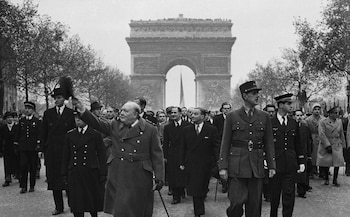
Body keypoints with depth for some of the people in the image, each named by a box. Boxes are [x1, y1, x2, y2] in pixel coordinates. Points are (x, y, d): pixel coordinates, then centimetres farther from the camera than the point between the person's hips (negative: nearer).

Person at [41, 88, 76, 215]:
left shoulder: (71, 113, 2)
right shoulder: (48, 113, 9)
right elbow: (44, 133, 10)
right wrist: (44, 148, 5)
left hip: (66, 151, -3)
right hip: (52, 151, 3)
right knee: (54, 179, 5)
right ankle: (58, 207, 14)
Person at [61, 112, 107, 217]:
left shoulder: (95, 134, -1)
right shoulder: (70, 135, 8)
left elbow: (101, 155, -1)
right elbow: (66, 156, 11)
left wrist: (103, 174, -4)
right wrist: (64, 173, 8)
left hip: (91, 173, -2)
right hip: (74, 175, 2)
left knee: (93, 202, 8)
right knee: (76, 204, 3)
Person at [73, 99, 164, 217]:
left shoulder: (150, 129, -2)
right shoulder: (115, 125, 7)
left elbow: (157, 155, -3)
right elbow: (97, 124, -5)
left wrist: (159, 178, -8)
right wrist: (82, 110, -20)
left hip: (139, 178, -3)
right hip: (117, 175, 3)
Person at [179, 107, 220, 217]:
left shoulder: (212, 130, -2)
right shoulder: (187, 130, 6)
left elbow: (216, 147, -2)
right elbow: (182, 147, 8)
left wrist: (216, 163, -9)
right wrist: (182, 162, 3)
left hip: (205, 165, -1)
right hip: (191, 164, 1)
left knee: (203, 188, 8)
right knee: (194, 188, 0)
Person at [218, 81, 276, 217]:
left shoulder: (264, 117, 10)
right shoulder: (232, 117, 3)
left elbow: (269, 143, 11)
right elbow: (225, 144, 1)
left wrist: (271, 166, 4)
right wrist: (223, 167, -5)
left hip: (257, 167, 3)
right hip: (236, 166, -2)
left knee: (254, 205, 6)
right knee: (237, 202, -9)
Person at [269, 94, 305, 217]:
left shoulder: (293, 124, 11)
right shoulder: (269, 123, -3)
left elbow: (298, 145, 15)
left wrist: (301, 162, 9)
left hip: (290, 166, 3)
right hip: (275, 165, -3)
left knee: (289, 196, 3)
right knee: (274, 196, 7)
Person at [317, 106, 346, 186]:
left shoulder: (339, 121, 8)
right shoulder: (323, 122, -6)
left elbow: (341, 134, 16)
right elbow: (322, 134, -13)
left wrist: (343, 145, 14)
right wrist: (327, 145, -17)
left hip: (337, 146, 3)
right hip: (326, 145, -3)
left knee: (337, 162, -3)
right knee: (326, 162, -1)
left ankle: (335, 180, 11)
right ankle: (326, 179, 20)